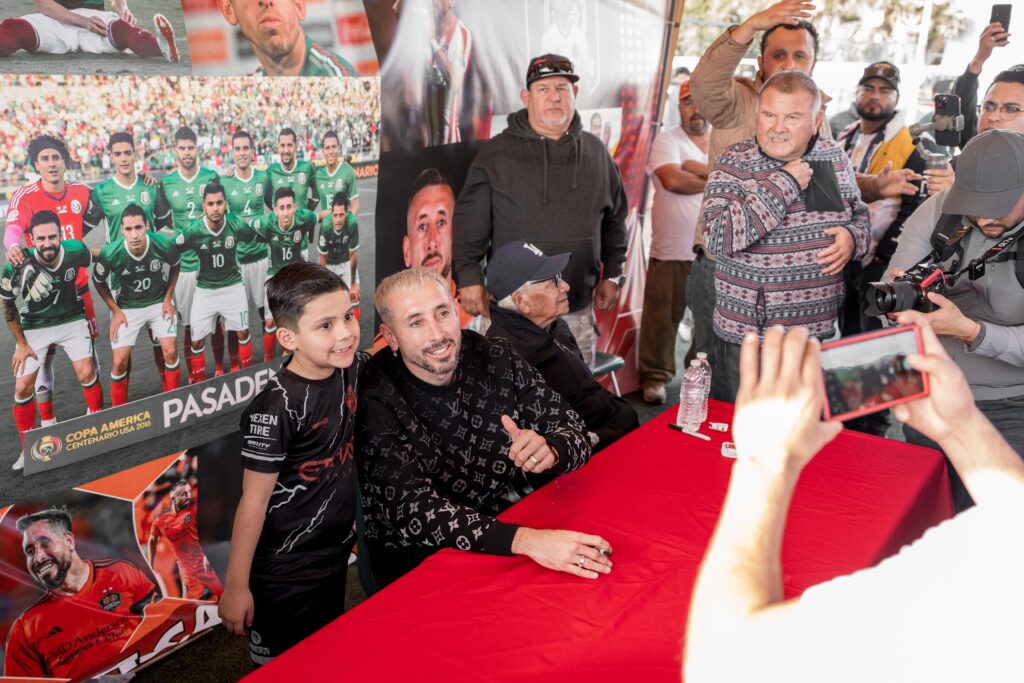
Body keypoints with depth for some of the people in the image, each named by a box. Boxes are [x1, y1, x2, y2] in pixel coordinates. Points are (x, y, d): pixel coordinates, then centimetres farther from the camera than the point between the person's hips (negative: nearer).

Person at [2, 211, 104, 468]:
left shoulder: (76, 250, -23)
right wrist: (21, 343, -4)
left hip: (72, 319, 1)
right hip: (33, 327, -1)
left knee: (87, 373, -9)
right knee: (23, 387, -2)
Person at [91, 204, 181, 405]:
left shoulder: (164, 245, -23)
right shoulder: (110, 254, -25)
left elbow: (174, 266, 1)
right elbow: (98, 282, -4)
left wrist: (168, 298, -2)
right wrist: (116, 311, -6)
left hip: (159, 303, 1)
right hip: (126, 308, -1)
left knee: (170, 351, -12)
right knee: (120, 361, -7)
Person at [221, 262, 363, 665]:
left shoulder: (352, 368, -9)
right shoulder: (277, 409, -27)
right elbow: (254, 499, -19)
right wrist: (236, 585, -12)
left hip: (337, 551, 6)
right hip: (285, 569, -6)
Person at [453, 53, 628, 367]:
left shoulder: (597, 152, 9)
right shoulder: (496, 153, -1)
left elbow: (614, 220, 16)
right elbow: (469, 223, -1)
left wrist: (612, 274, 13)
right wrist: (469, 278, -5)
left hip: (577, 308, 3)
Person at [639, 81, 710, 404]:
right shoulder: (667, 139, 0)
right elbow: (672, 180, -18)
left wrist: (698, 169, -13)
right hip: (671, 252, -3)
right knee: (662, 318, 1)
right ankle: (654, 376, 18)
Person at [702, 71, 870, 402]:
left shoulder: (835, 158, 4)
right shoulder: (734, 164, -10)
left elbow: (859, 214, 18)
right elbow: (718, 238, -25)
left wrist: (853, 238, -6)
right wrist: (784, 183, -21)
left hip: (820, 332, 4)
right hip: (747, 339, -4)